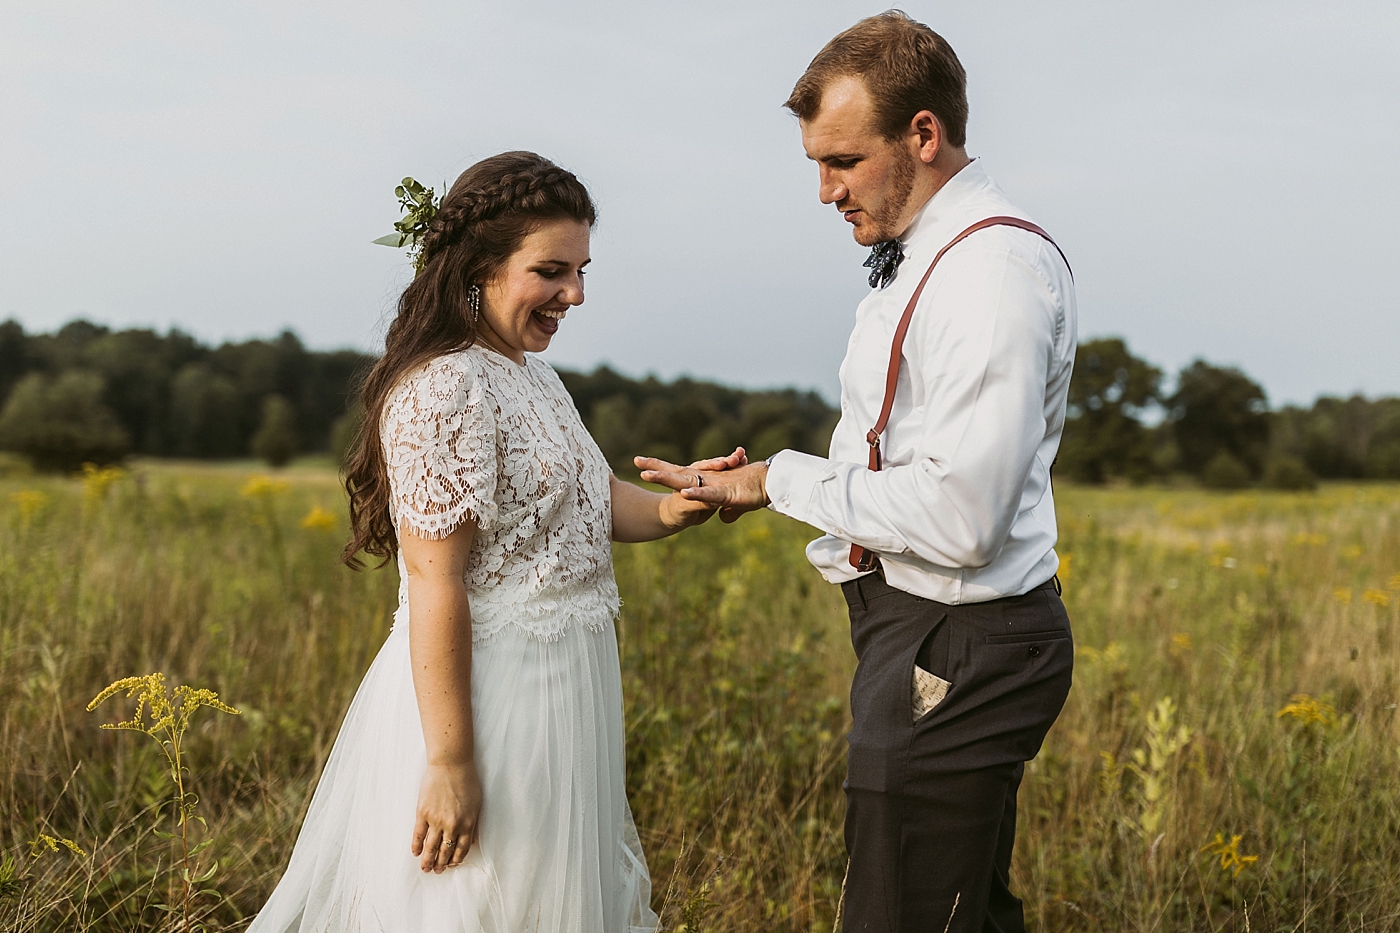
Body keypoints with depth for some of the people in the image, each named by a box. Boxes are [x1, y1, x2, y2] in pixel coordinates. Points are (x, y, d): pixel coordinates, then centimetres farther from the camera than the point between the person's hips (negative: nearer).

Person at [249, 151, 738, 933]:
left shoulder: (532, 373, 11)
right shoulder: (445, 390, -20)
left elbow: (588, 496, 17)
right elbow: (434, 585, -23)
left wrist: (672, 509, -5)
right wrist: (449, 763, -23)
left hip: (556, 690, 10)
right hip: (485, 696, -10)